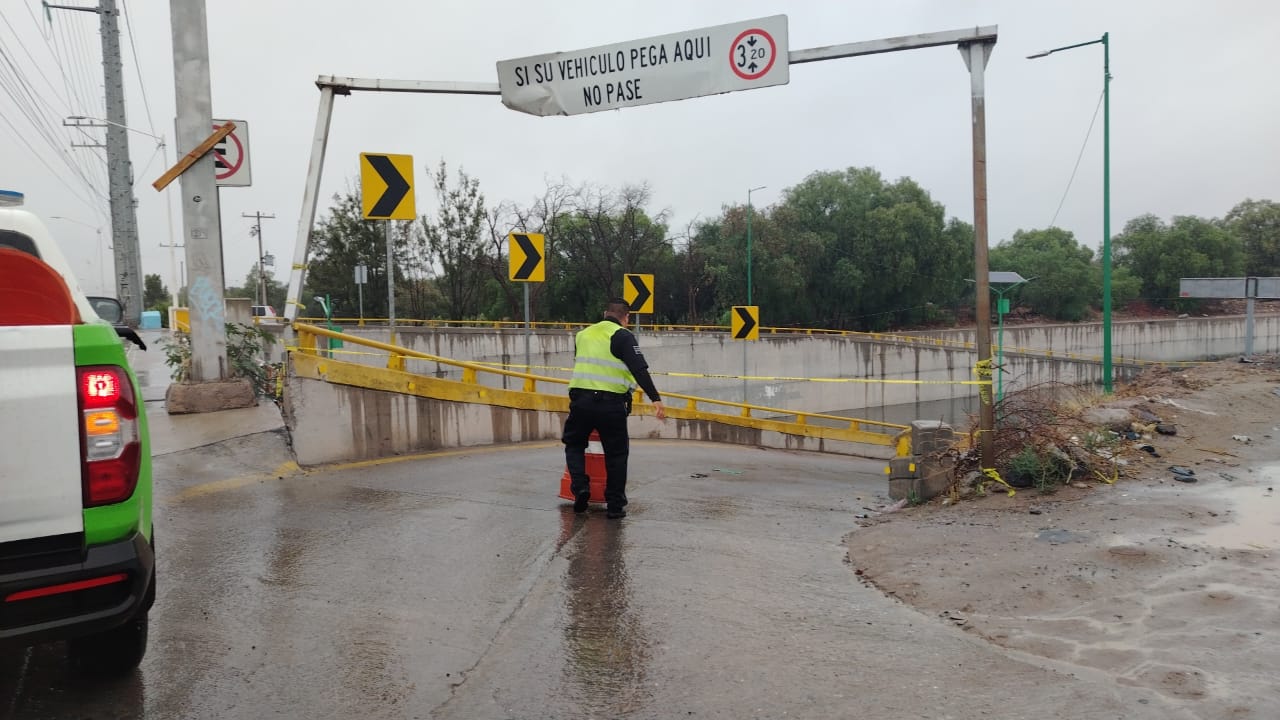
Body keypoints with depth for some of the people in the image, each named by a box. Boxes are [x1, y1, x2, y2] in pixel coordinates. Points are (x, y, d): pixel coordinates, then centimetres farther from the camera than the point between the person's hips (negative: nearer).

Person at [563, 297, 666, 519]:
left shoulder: (582, 334, 17)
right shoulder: (622, 336, -1)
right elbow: (639, 369, -12)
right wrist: (656, 399, -15)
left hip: (580, 399, 4)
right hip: (611, 403, -3)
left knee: (574, 444, 23)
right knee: (616, 454, 11)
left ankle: (580, 486, 4)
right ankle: (615, 505, 13)